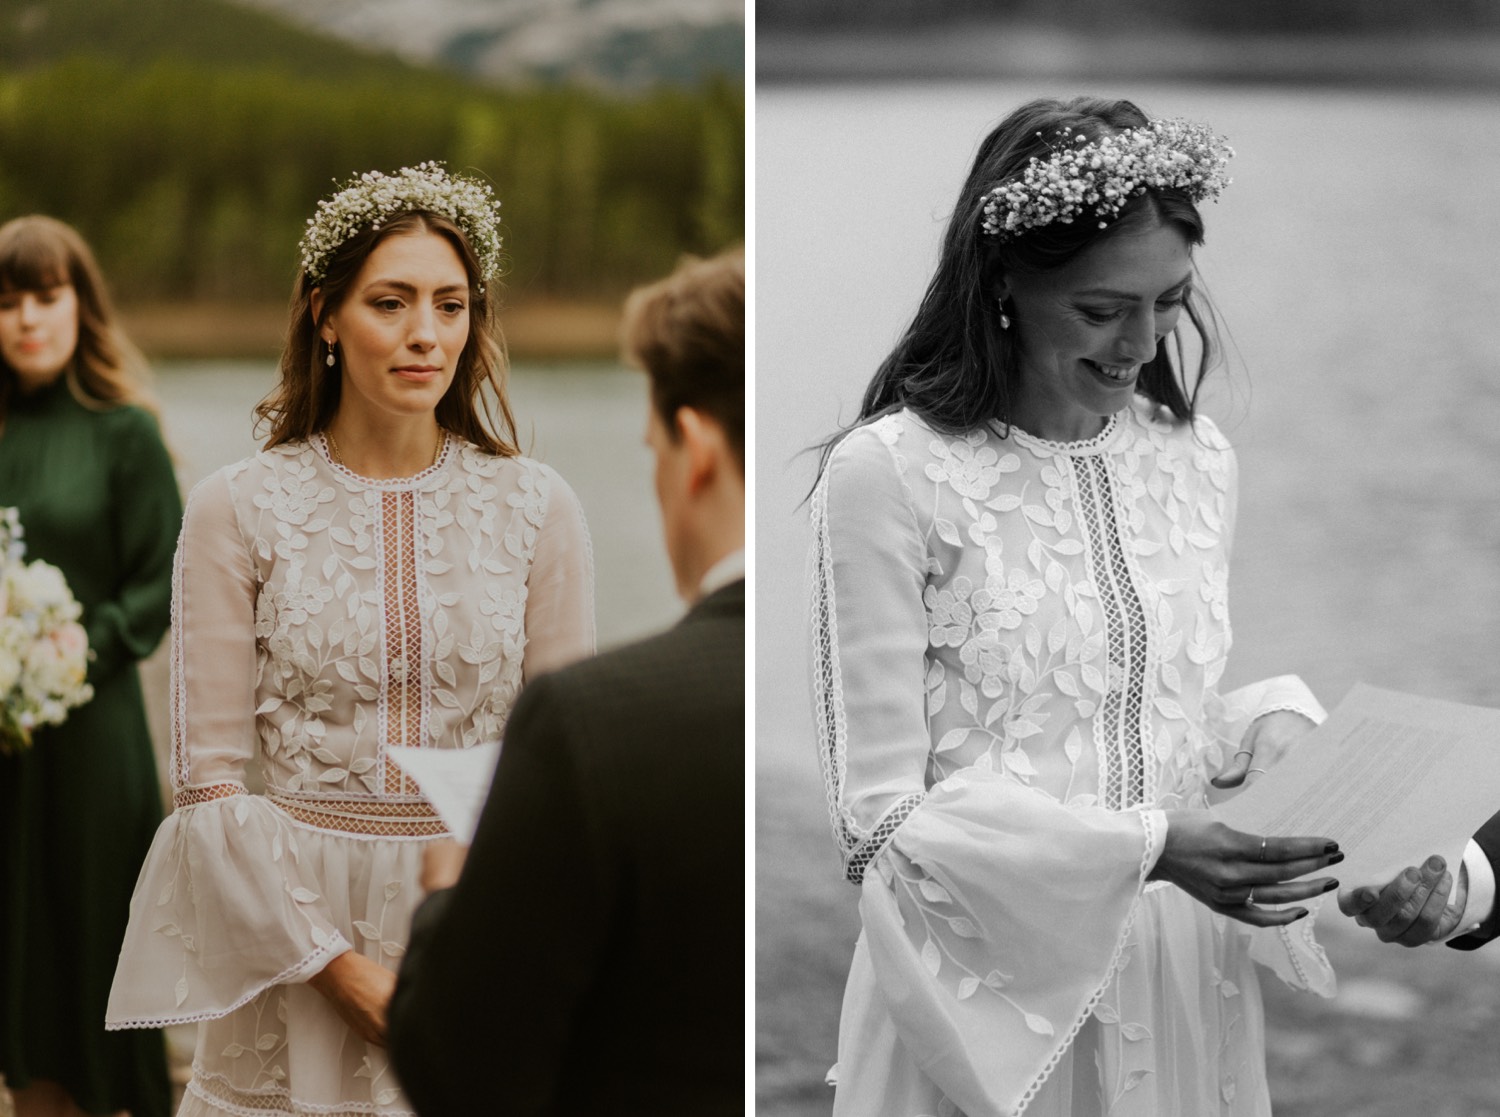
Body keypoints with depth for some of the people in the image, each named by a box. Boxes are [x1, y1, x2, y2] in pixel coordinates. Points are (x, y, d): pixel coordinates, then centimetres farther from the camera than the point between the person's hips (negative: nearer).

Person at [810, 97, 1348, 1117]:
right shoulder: (886, 476, -14)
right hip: (995, 1005, -5)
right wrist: (1143, 847, -25)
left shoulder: (1198, 458, 5)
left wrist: (1271, 721, -6)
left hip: (1189, 988, 6)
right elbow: (883, 820, -15)